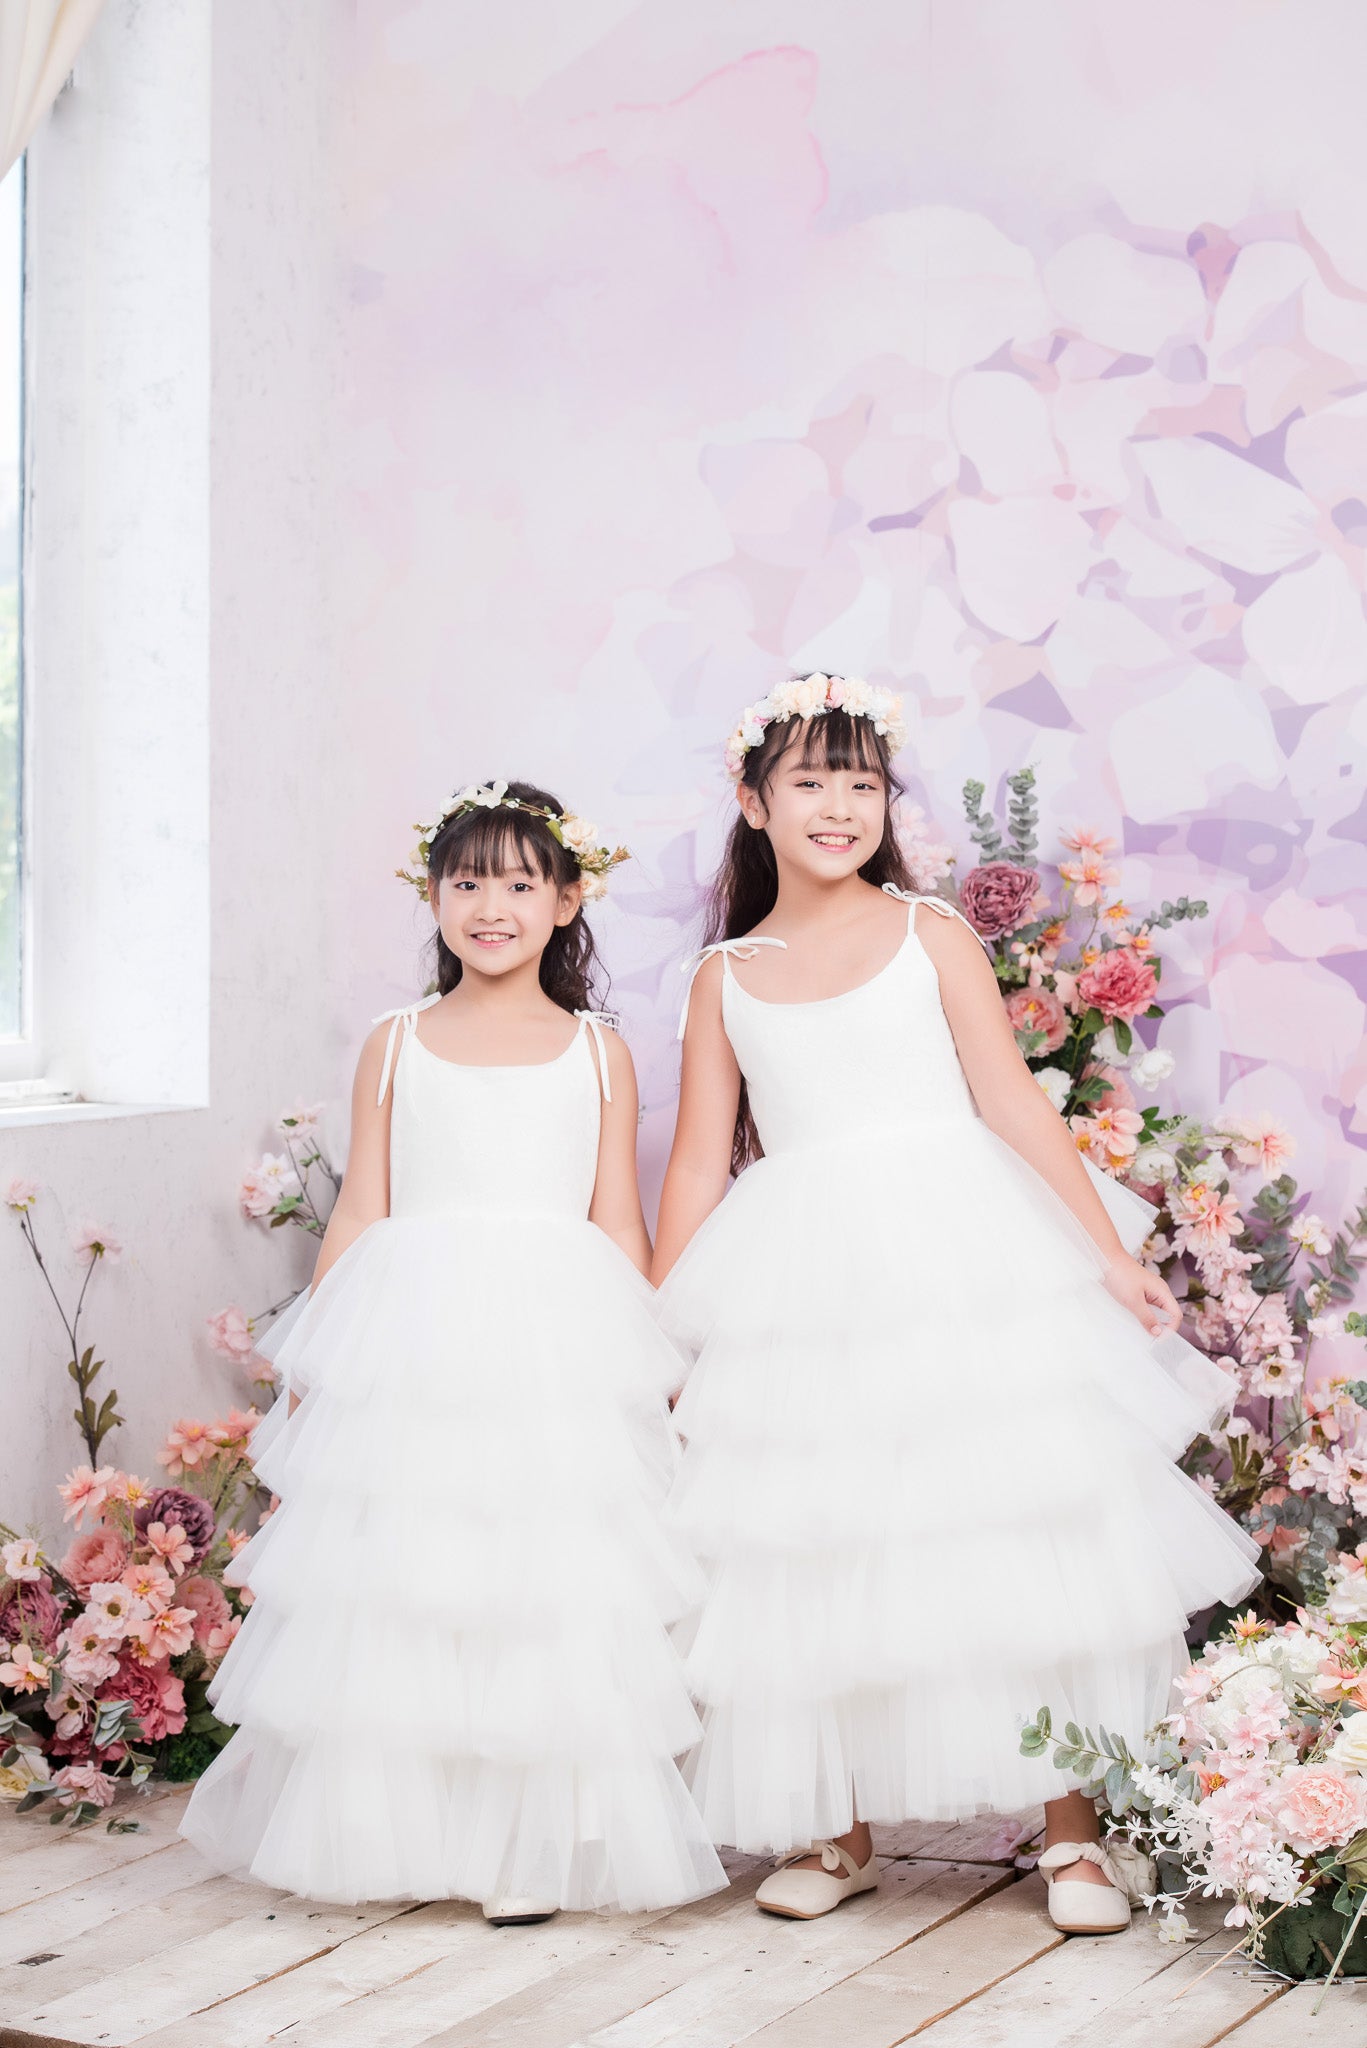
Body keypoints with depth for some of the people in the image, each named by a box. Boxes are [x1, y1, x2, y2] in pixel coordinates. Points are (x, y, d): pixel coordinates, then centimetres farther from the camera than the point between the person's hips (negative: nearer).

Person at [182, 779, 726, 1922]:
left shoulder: (597, 1052, 8)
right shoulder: (396, 1048, 10)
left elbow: (618, 1225, 8)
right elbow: (360, 1215, 10)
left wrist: (648, 1371, 3)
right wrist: (313, 1366, 5)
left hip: (555, 1344, -1)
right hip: (411, 1336, 1)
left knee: (547, 1589, -3)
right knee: (393, 1593, 1)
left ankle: (534, 1845, 7)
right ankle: (401, 1835, 14)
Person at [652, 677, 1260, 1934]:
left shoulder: (930, 934, 5)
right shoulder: (725, 977, 9)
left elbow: (1010, 1099, 0)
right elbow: (700, 1162, 9)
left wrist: (1110, 1253, -7)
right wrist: (653, 1340, 7)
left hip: (959, 1261, -1)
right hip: (803, 1289, 2)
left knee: (1016, 1540, -3)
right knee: (811, 1559, 3)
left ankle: (1072, 1832, 7)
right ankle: (838, 1831, 18)